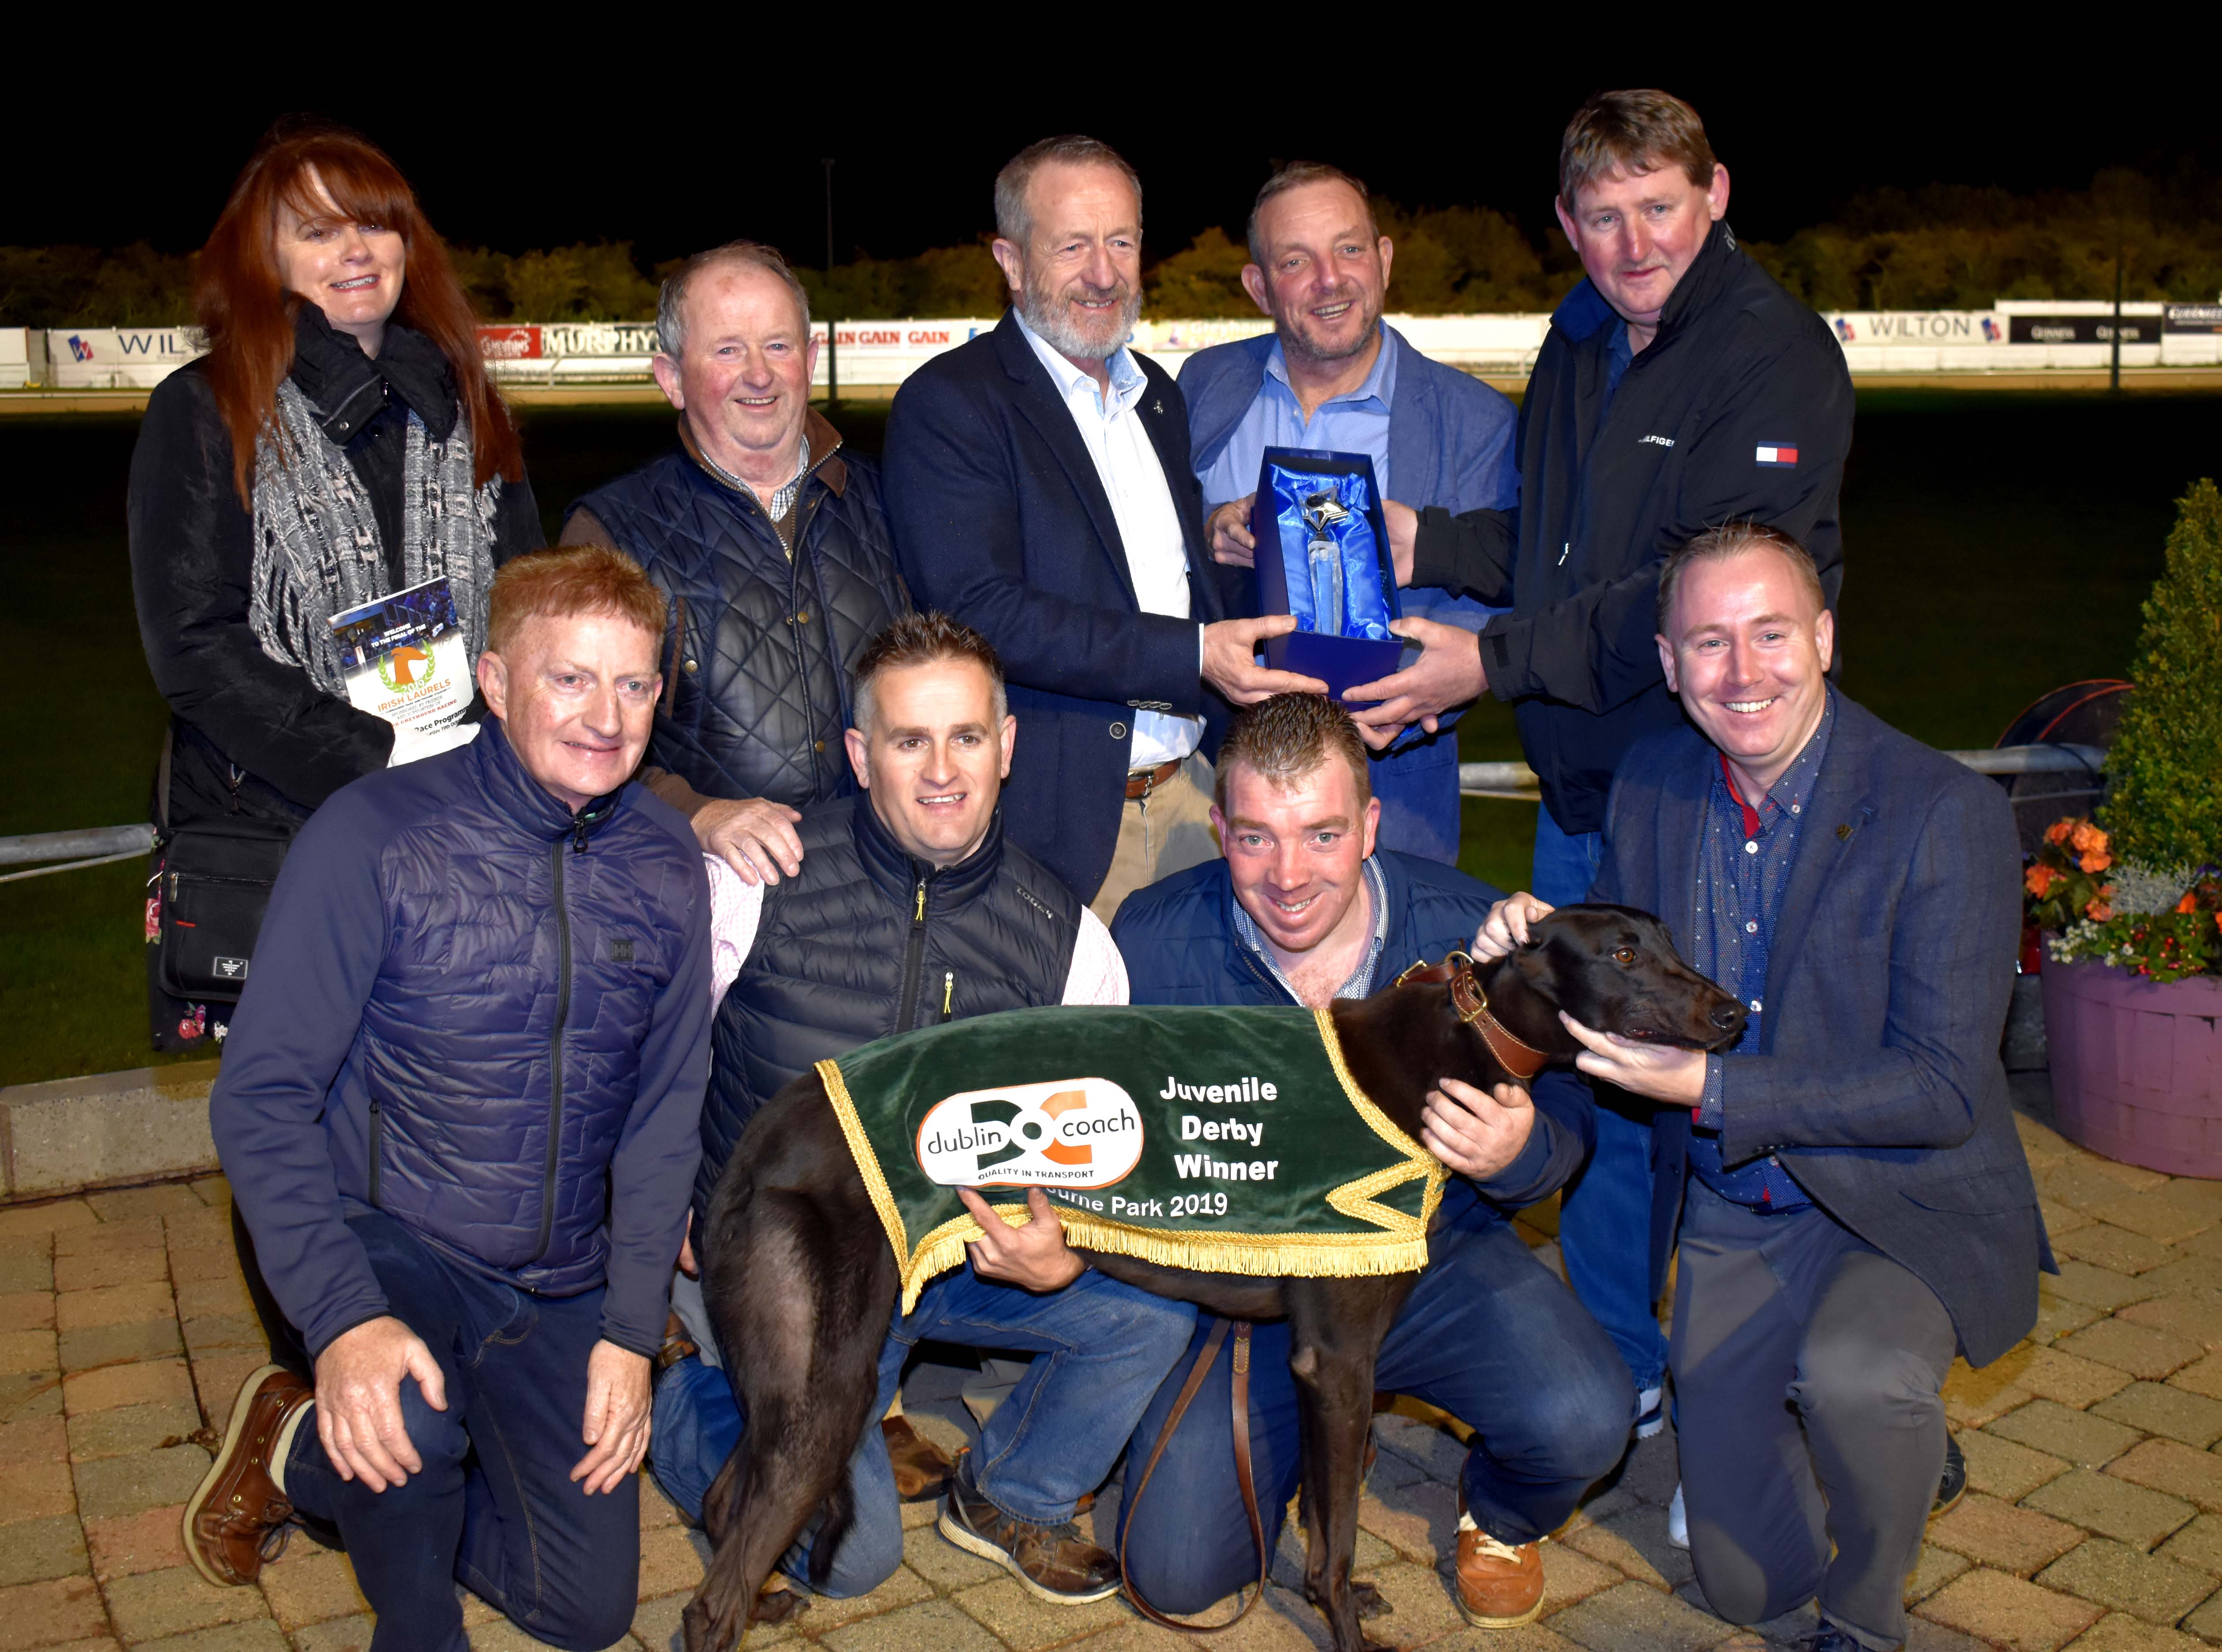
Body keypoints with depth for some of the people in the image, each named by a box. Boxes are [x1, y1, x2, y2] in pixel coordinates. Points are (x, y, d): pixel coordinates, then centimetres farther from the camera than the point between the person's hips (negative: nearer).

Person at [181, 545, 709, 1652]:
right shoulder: (375, 836, -15)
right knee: (406, 1426, -36)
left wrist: (631, 1330, -4)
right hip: (382, 1241, -4)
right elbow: (261, 1097, -15)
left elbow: (664, 1113, 3)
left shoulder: (664, 866, -3)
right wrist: (344, 1316, -28)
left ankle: (316, 1459, 28)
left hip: (558, 1287, 4)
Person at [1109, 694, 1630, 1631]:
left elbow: (1567, 1122, -7)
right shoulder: (1152, 944, -14)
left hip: (1435, 1257, 0)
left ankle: (1501, 1516, 13)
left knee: (1582, 1422, -28)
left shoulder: (1469, 929, -16)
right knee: (1176, 1576, -11)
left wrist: (1517, 1154, -32)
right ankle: (1306, 1438, 25)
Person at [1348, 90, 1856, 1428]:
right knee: (1585, 1086, 15)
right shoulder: (1582, 345, 12)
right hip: (1581, 790, 8)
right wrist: (1423, 543, 3)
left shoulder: (1778, 353, -13)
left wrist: (1497, 660, -23)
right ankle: (1620, 1378, 34)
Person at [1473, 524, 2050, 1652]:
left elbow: (1945, 1089, -22)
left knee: (1852, 1375, -37)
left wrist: (1712, 1088, -29)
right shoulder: (1651, 785, -3)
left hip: (1907, 1207, -4)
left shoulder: (1948, 813, -19)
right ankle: (1890, 1433, 39)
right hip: (1728, 1226, 4)